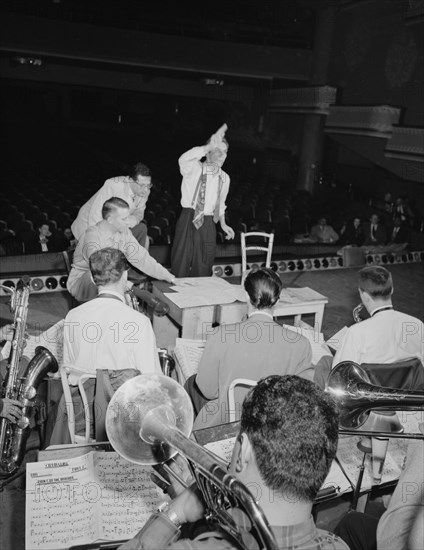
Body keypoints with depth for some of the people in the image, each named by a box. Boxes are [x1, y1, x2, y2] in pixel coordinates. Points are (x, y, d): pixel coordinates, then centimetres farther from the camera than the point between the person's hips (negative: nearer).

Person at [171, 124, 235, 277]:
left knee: (202, 269, 10)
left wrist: (223, 224, 18)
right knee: (181, 265, 0)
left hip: (208, 224, 4)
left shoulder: (225, 178, 10)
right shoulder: (195, 169, -6)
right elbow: (183, 160, -31)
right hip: (189, 220, -4)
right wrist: (210, 146, -38)